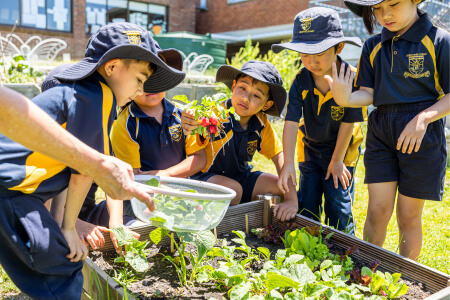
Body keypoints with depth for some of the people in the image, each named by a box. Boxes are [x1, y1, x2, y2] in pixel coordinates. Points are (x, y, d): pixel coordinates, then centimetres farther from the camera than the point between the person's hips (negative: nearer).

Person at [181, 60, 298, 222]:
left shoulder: (261, 123, -8)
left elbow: (279, 156, -8)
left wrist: (291, 199, -19)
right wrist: (187, 126, -58)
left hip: (240, 176, 5)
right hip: (205, 176, -5)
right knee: (233, 188, -33)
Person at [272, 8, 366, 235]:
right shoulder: (301, 82, -17)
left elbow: (348, 122, -17)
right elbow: (291, 122, -21)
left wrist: (337, 159, -9)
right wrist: (288, 163, -27)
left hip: (342, 149, -3)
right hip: (310, 148, 3)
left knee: (338, 203, -1)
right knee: (307, 203, 7)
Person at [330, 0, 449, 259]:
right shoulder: (373, 46, 8)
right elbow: (368, 94, 3)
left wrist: (424, 117, -22)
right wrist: (346, 99, -18)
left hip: (421, 134, -3)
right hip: (381, 132, 3)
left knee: (408, 217, 6)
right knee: (377, 211, 2)